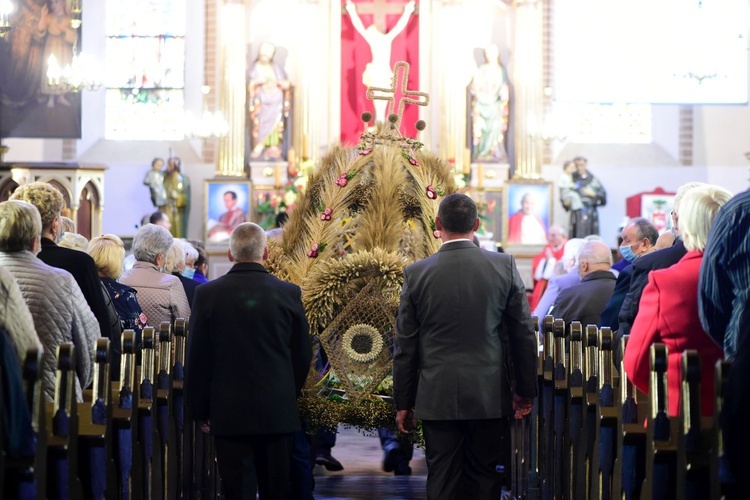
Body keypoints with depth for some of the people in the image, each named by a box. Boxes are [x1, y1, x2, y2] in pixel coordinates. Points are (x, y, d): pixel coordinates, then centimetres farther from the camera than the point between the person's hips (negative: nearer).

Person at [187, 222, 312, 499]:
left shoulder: (208, 293, -5)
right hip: (278, 411, 1)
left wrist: (200, 411, 8)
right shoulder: (289, 293, -3)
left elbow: (196, 359, -2)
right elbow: (303, 354, 5)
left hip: (229, 413, -1)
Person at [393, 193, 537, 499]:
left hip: (437, 398, 0)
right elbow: (524, 334, 1)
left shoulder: (416, 274, -4)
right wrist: (525, 390, 11)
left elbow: (405, 347, 0)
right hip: (489, 395, 1)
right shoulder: (504, 266, -4)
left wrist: (403, 402, 8)